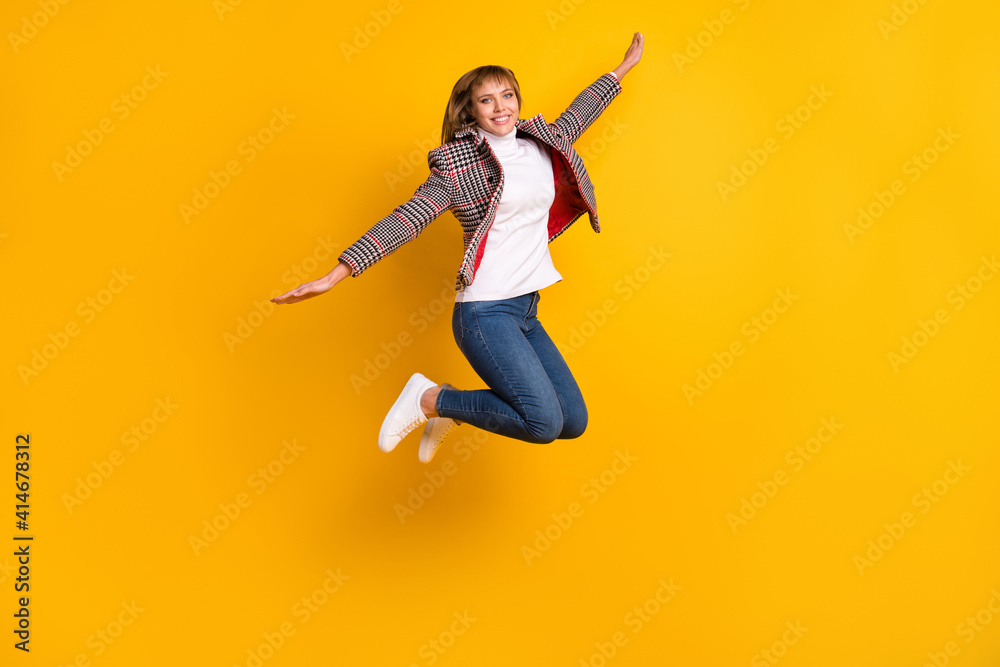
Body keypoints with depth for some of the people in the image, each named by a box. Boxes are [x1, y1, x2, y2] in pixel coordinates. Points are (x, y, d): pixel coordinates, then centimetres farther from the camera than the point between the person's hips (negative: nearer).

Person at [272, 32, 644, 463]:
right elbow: (406, 219, -12)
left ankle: (452, 408, 22)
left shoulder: (541, 147, 11)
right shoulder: (458, 162, -7)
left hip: (525, 313, 8)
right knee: (544, 422, -18)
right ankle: (428, 399, 1)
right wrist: (335, 276, -19)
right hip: (484, 313, -8)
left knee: (574, 422, 8)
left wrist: (626, 65, 41)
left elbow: (576, 116, 29)